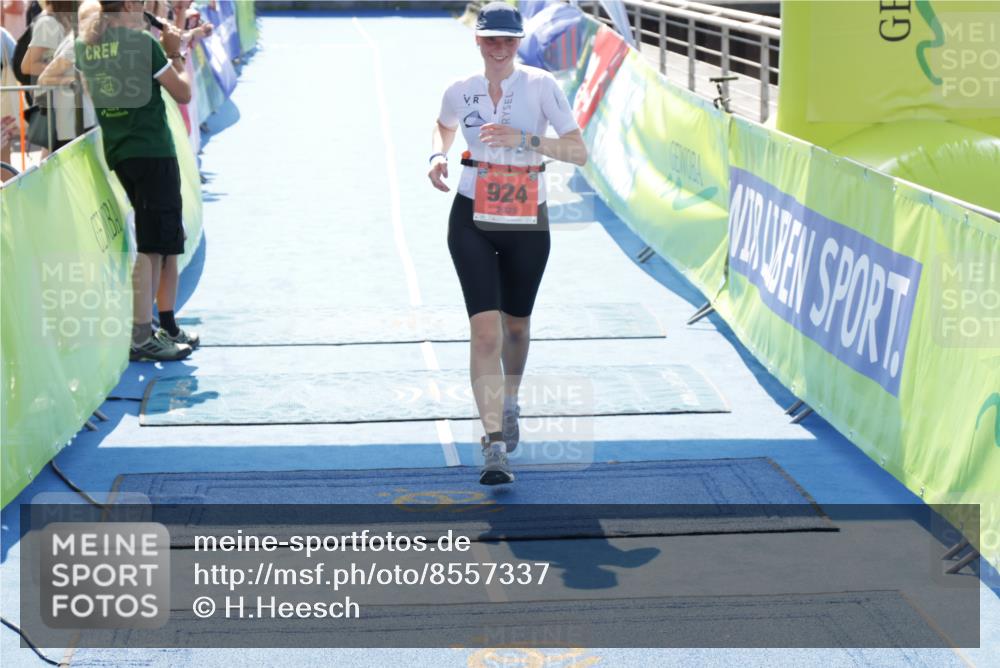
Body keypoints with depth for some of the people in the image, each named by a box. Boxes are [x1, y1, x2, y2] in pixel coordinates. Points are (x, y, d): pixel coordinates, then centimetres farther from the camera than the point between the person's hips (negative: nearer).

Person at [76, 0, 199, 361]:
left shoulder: (85, 45, 8)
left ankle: (168, 326, 23)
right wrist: (175, 54, 10)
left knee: (167, 240, 17)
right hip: (153, 149, -7)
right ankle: (140, 337, -9)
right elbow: (183, 93, -6)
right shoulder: (144, 42, -11)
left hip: (117, 152, 7)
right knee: (153, 246, -6)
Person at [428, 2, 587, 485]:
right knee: (484, 328, -14)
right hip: (472, 222, 0)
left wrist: (525, 139, -25)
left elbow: (579, 152, -12)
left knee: (515, 324, 17)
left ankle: (509, 404, 47)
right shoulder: (461, 92, -2)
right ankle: (495, 443, -14)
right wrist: (437, 156, 0)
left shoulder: (541, 85, -9)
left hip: (528, 224, 0)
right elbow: (443, 126, 22)